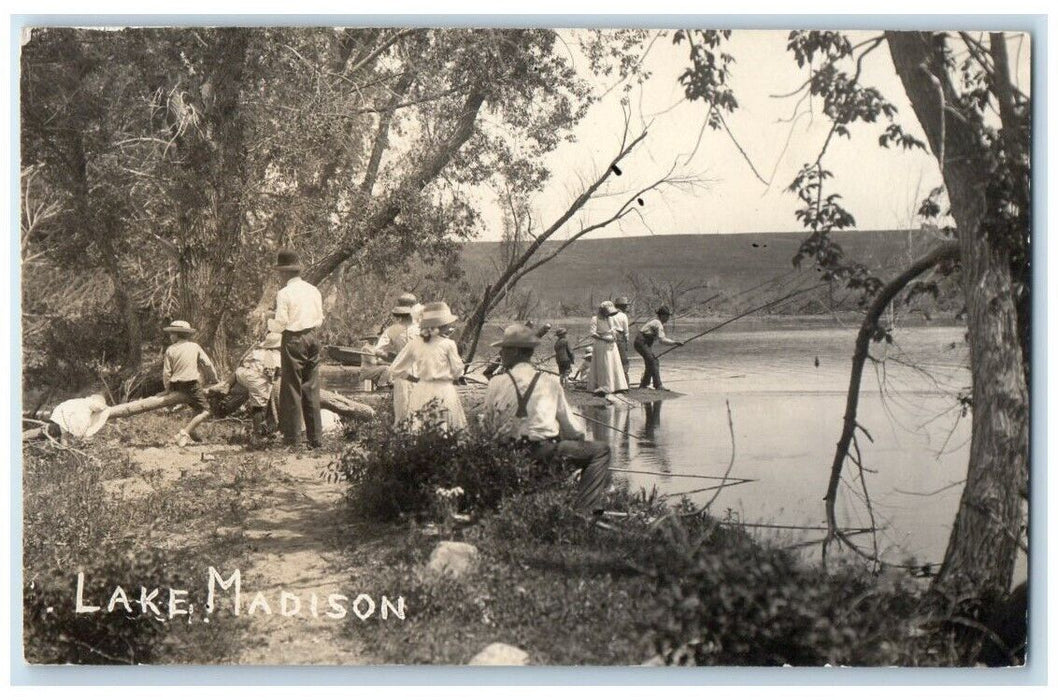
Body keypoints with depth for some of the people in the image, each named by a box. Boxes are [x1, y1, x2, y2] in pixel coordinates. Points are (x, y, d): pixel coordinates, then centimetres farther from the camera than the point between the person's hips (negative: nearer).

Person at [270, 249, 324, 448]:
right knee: (312, 389, 10)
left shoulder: (284, 293, -11)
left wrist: (270, 325, 9)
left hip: (293, 340, -6)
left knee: (292, 388, 0)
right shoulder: (313, 290, 8)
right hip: (312, 338, 6)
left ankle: (292, 438, 1)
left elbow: (280, 323, -11)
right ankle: (315, 438, 12)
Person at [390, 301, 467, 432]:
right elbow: (457, 372, 0)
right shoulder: (448, 344, -6)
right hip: (444, 393, -3)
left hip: (421, 391, 3)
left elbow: (395, 370, 7)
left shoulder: (414, 344, 3)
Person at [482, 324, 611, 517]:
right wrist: (580, 436, 29)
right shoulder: (549, 381, 3)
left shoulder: (495, 383, 6)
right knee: (600, 451, 5)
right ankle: (585, 510, -9)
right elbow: (570, 424, 8)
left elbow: (488, 426, 11)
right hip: (544, 450, -5)